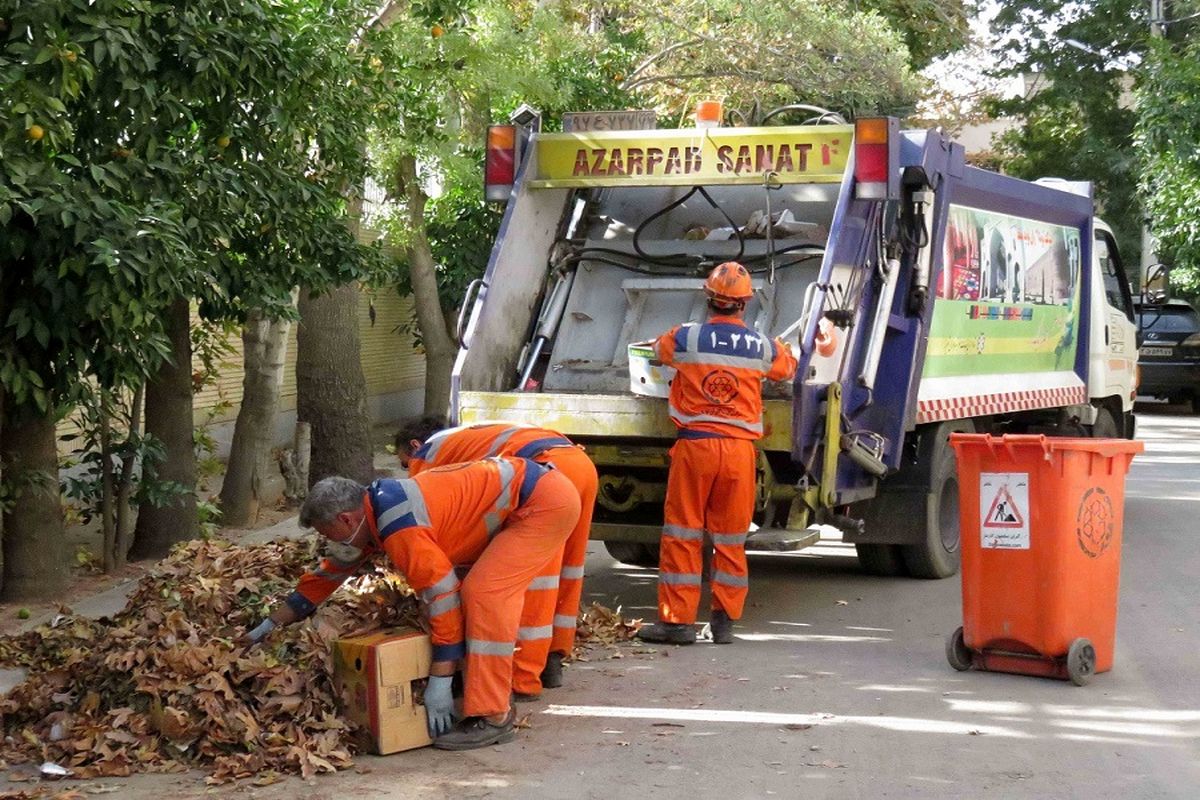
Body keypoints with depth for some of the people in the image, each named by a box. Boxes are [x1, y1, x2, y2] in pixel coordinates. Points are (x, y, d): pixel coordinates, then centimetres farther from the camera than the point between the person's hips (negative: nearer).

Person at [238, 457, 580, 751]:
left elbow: (443, 597, -21)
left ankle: (492, 718, -13)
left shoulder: (399, 527, -22)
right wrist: (270, 624, 26)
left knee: (483, 593, -16)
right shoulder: (374, 513, 9)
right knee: (491, 596, 12)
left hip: (546, 501, -10)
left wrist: (439, 682, -15)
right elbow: (328, 575, 21)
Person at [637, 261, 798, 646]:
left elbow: (658, 350, 20)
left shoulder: (684, 337, -4)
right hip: (740, 449, 2)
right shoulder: (764, 347, 1)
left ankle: (677, 620, 4)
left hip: (695, 444, -2)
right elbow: (789, 368, 24)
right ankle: (725, 620, 14)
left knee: (682, 533, 4)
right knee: (730, 538, 10)